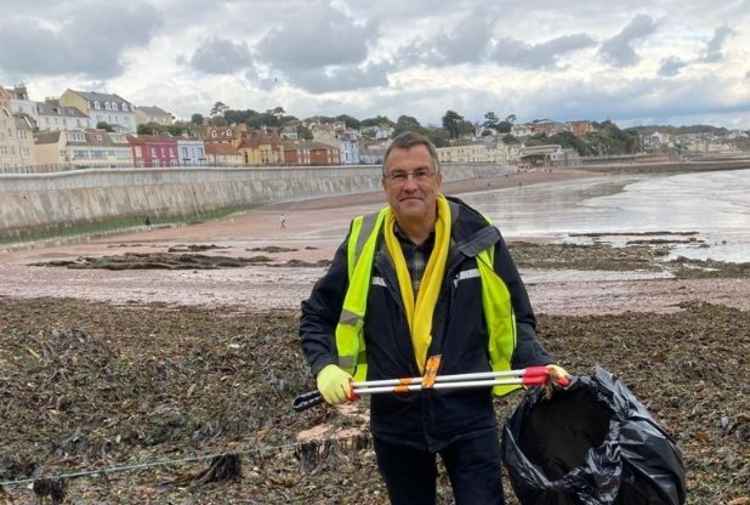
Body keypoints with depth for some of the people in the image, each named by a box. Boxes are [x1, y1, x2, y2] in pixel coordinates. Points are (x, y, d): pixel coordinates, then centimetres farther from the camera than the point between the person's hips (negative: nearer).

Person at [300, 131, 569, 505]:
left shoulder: (478, 239, -6)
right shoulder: (363, 246, -5)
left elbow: (514, 318, 5)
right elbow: (316, 316, 7)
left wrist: (538, 364, -11)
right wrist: (325, 367, -10)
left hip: (468, 412, -1)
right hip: (394, 419, 2)